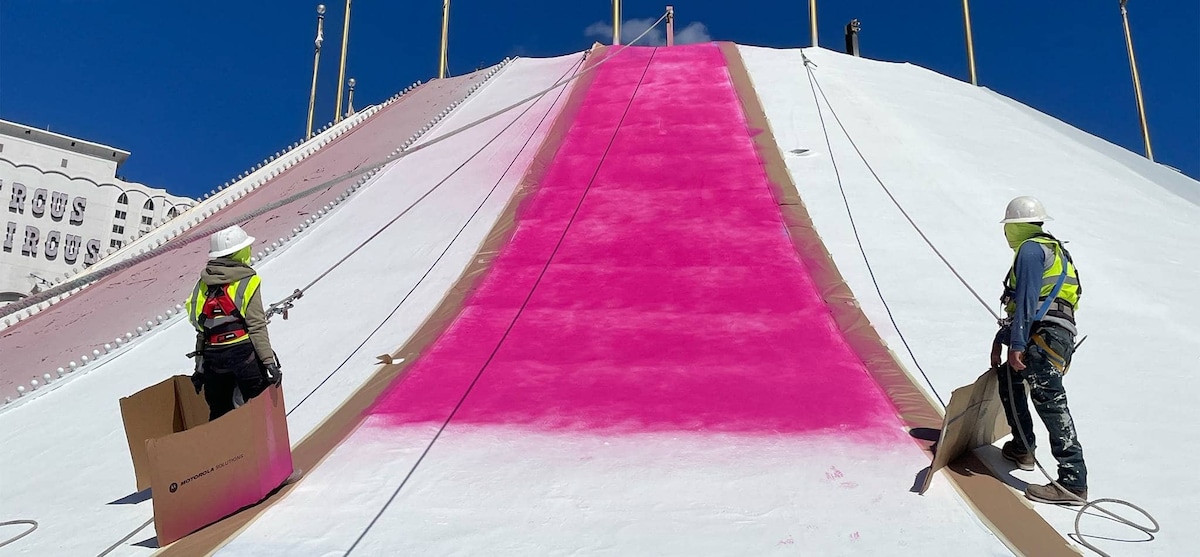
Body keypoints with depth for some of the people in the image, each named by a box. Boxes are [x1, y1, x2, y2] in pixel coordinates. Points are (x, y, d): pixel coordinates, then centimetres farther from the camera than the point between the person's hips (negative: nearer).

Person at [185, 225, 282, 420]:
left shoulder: (203, 283, 9)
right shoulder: (247, 281, -6)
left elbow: (200, 327, 11)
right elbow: (256, 327, -12)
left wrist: (200, 367, 17)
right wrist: (269, 361, -11)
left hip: (213, 359, 5)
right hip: (243, 352, -5)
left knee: (219, 413, 15)